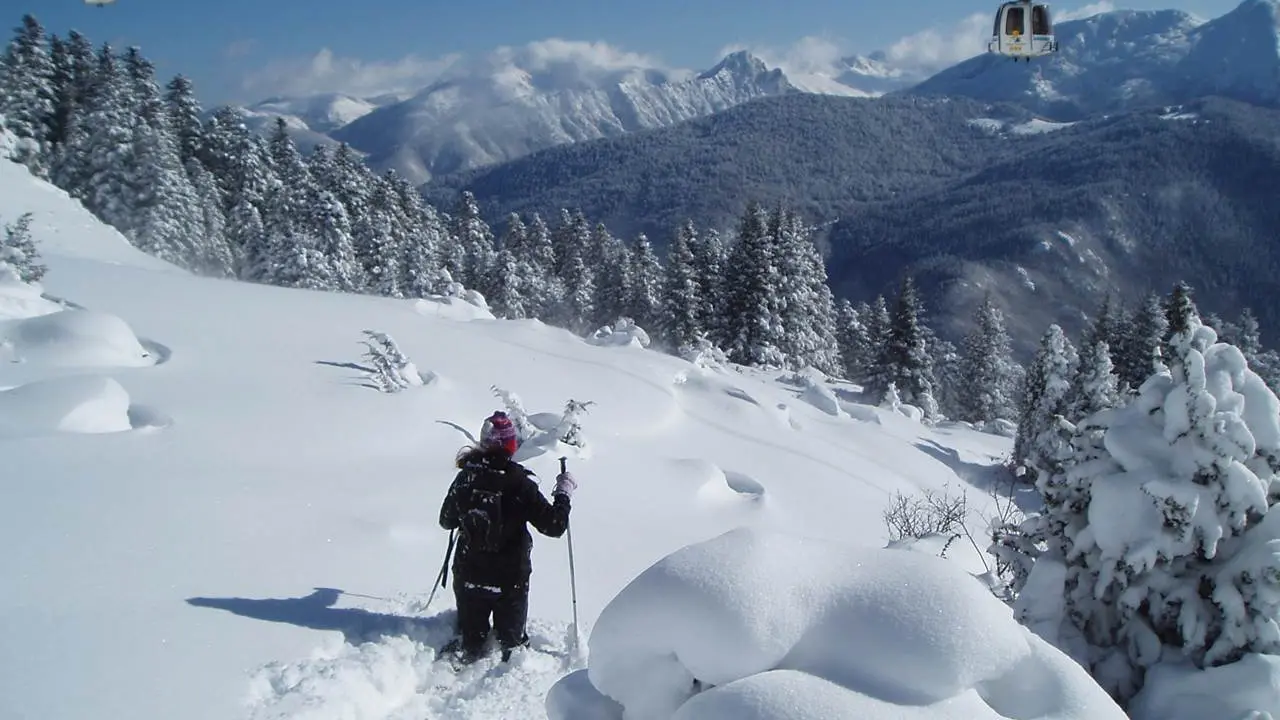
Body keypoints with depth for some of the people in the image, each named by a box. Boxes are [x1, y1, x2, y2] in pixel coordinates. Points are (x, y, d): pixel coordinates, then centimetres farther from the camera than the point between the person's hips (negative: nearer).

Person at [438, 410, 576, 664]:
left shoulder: (466, 478, -9)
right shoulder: (520, 484, -20)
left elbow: (446, 521, 7)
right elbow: (554, 526, -15)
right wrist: (563, 494, 0)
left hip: (468, 577, 3)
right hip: (510, 579, -3)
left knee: (470, 639, 20)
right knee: (510, 640, 17)